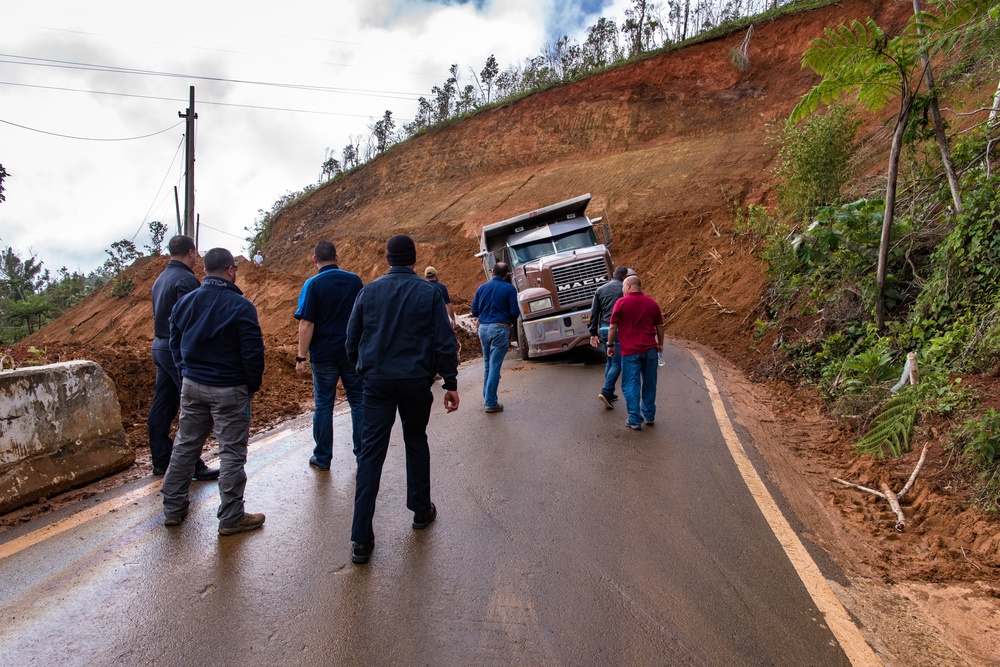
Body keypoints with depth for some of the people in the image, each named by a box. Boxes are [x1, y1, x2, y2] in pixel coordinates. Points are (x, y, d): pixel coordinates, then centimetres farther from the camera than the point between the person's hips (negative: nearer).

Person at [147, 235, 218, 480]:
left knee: (161, 408, 14)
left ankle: (161, 461, 23)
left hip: (160, 347, 10)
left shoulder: (160, 278, 14)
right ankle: (193, 466, 0)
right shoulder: (186, 279, -16)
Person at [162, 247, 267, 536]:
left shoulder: (184, 302, 4)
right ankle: (231, 518, 10)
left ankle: (173, 508, 29)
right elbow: (253, 351, -15)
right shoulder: (241, 306, -16)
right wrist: (254, 384, -1)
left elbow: (175, 344, 13)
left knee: (184, 446, 18)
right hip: (229, 391, -6)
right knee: (232, 453, 2)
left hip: (192, 386, 6)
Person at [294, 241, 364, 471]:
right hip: (353, 351, 3)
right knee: (358, 401, 11)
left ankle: (322, 458, 16)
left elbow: (306, 324, -15)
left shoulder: (313, 284, -10)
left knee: (323, 404, 8)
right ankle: (363, 454, 17)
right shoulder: (355, 280, 2)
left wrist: (301, 357, -10)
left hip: (324, 354, -3)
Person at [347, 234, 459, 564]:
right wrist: (451, 383, 1)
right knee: (416, 443, 18)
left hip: (377, 381, 1)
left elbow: (352, 339, 8)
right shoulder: (429, 292, -3)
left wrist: (362, 369, 23)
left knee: (371, 452, 1)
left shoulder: (369, 291, 2)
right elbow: (445, 342, -5)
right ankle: (421, 510, 31)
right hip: (416, 381, 0)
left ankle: (361, 538, -1)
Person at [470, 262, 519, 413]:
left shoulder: (482, 287, 8)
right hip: (500, 328, -5)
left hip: (483, 328, 5)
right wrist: (512, 321, 15)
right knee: (495, 366, -2)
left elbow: (474, 311, 9)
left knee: (487, 364, 19)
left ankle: (486, 397, 26)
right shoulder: (509, 289, -4)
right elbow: (514, 312, -7)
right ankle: (491, 403, 0)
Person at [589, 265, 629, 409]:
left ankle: (609, 394, 19)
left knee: (610, 361, 17)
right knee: (617, 362, -3)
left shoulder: (600, 290, 12)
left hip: (603, 329, 6)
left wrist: (593, 333, 11)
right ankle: (606, 392, -15)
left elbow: (594, 312, 9)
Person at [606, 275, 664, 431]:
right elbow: (659, 327, 11)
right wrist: (660, 344, 24)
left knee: (631, 386, 2)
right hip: (650, 349, 4)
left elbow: (613, 327, -5)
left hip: (630, 351, -4)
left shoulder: (621, 302, -6)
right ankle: (649, 415, 25)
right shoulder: (652, 303, 7)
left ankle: (635, 420, 3)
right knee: (649, 384, 15)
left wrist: (610, 345, 5)